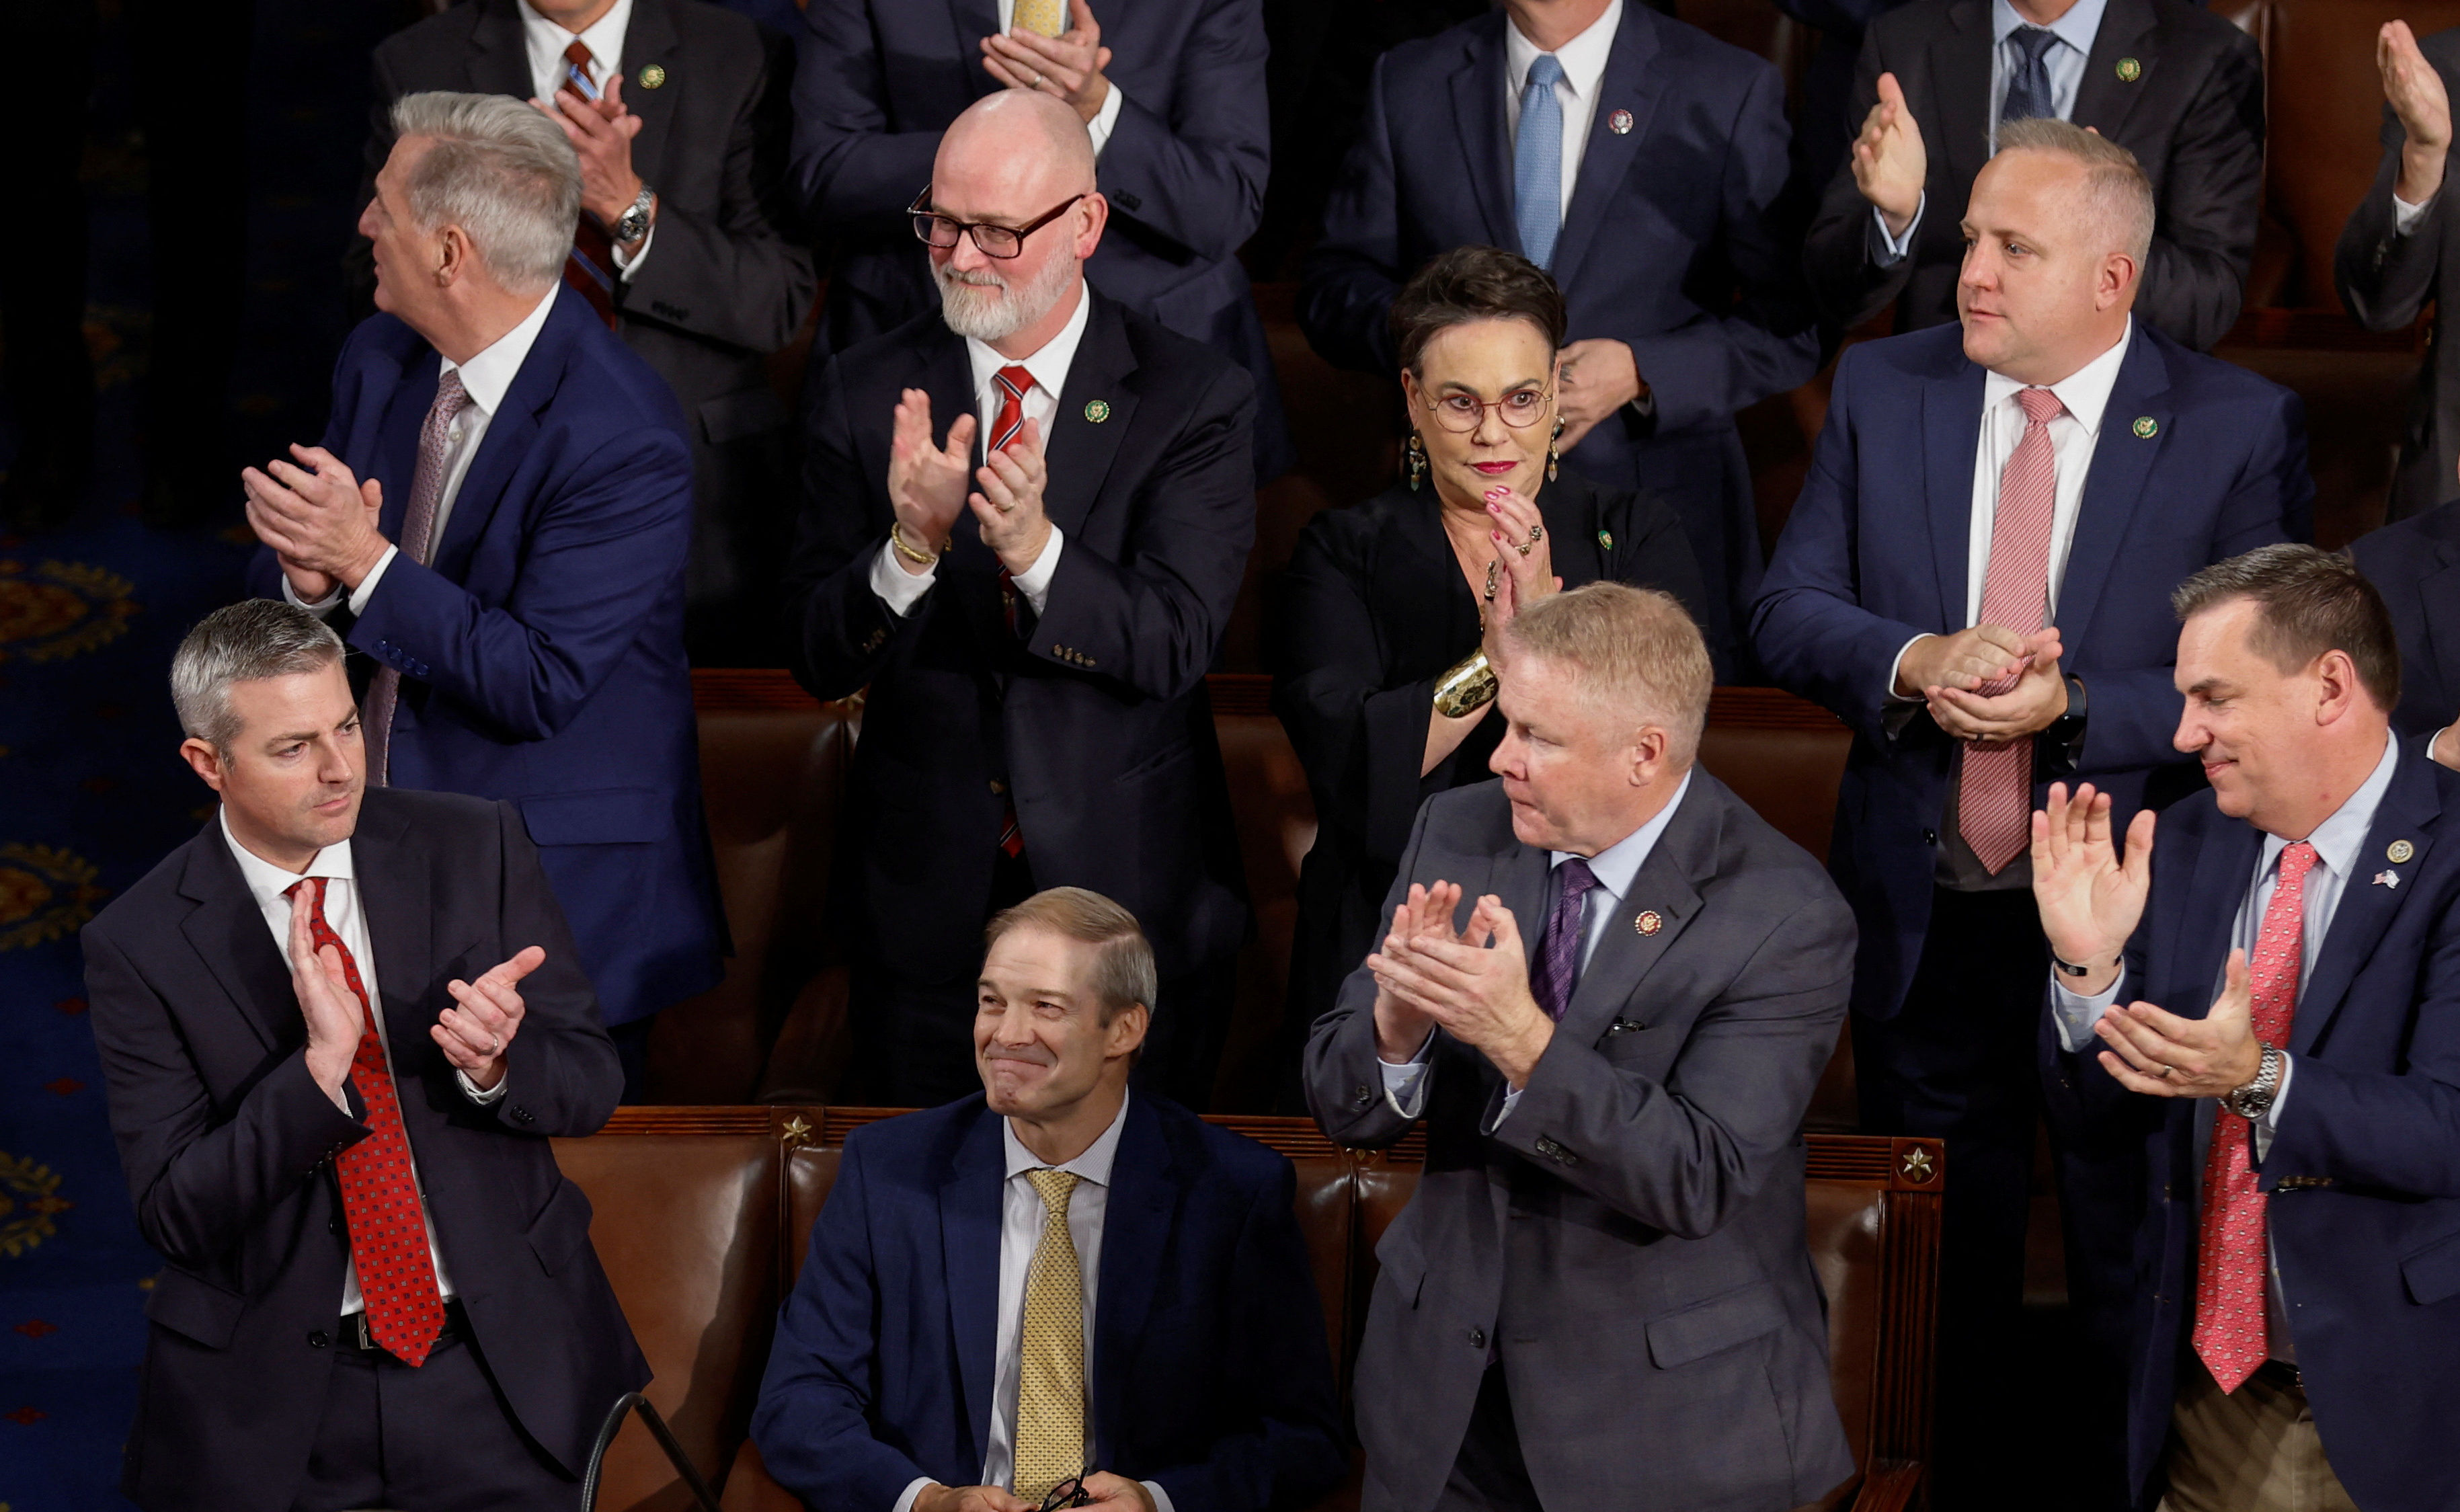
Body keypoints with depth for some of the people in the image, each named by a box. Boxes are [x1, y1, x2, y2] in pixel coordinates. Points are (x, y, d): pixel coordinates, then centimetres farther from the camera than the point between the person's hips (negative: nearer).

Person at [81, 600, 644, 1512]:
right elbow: (174, 1217, -12)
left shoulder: (476, 848, -3)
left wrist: (495, 1063, -23)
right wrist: (319, 1067, -25)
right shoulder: (138, 947, -8)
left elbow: (591, 1086, 0)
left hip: (501, 1371, 1)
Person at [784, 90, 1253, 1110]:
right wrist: (911, 547, -24)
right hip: (923, 895, 2)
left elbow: (1174, 645, -15)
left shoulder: (1194, 402, -6)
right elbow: (817, 660, -5)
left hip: (1128, 884, -2)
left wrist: (1036, 547, -32)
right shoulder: (865, 395, 0)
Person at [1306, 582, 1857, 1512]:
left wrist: (1524, 1039, -36)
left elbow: (1698, 1182, -25)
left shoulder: (1786, 919, -19)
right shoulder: (1457, 834, -4)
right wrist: (1396, 1025, -26)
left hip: (1670, 1418, -4)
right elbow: (1340, 1107, -3)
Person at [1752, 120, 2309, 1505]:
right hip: (1925, 923, 3)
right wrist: (1919, 661, -19)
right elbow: (1789, 611, 1)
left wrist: (2076, 706, -24)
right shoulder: (1884, 389, 2)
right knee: (1936, 1275, 15)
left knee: (2139, 1279, 9)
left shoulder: (2241, 429, -8)